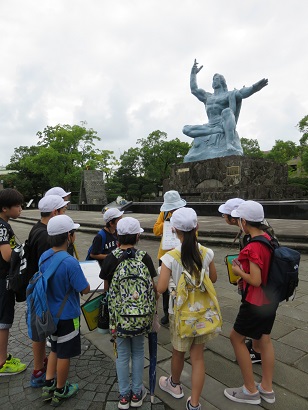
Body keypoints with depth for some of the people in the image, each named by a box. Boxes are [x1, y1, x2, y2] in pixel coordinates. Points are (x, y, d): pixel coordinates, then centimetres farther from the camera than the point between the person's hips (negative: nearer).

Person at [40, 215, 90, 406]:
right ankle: (60, 392, 33)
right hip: (67, 316, -7)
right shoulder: (71, 263, -30)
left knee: (55, 349, 26)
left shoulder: (44, 257, -7)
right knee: (64, 354, 14)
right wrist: (82, 277, -2)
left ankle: (48, 386, 36)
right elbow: (85, 289, -21)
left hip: (50, 313, 7)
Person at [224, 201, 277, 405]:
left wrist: (239, 271, -11)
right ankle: (267, 388, 37)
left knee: (236, 338, 10)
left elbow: (255, 280, -26)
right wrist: (245, 266, 4)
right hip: (270, 298, 9)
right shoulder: (267, 238, -1)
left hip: (256, 301, -9)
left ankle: (250, 391, 23)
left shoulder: (253, 247, -28)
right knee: (265, 338, 21)